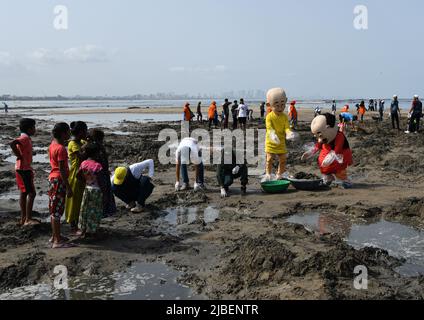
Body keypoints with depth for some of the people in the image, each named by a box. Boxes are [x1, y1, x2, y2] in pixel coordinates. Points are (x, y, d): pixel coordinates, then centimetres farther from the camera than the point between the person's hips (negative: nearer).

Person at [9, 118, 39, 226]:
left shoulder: (26, 138, 13)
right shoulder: (25, 138, -17)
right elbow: (12, 144, -35)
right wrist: (18, 155, -22)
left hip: (25, 169, 10)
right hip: (23, 169, -10)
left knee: (24, 193, 13)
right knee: (31, 193, -8)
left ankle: (23, 218, 20)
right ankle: (28, 219, -6)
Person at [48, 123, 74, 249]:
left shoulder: (53, 144, 8)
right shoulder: (61, 149, -20)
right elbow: (62, 170, -22)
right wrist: (68, 187, -21)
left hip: (52, 178, 10)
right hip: (59, 180, -10)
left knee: (54, 210, 16)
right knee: (57, 211, -6)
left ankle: (55, 236, 26)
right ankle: (57, 241, -1)